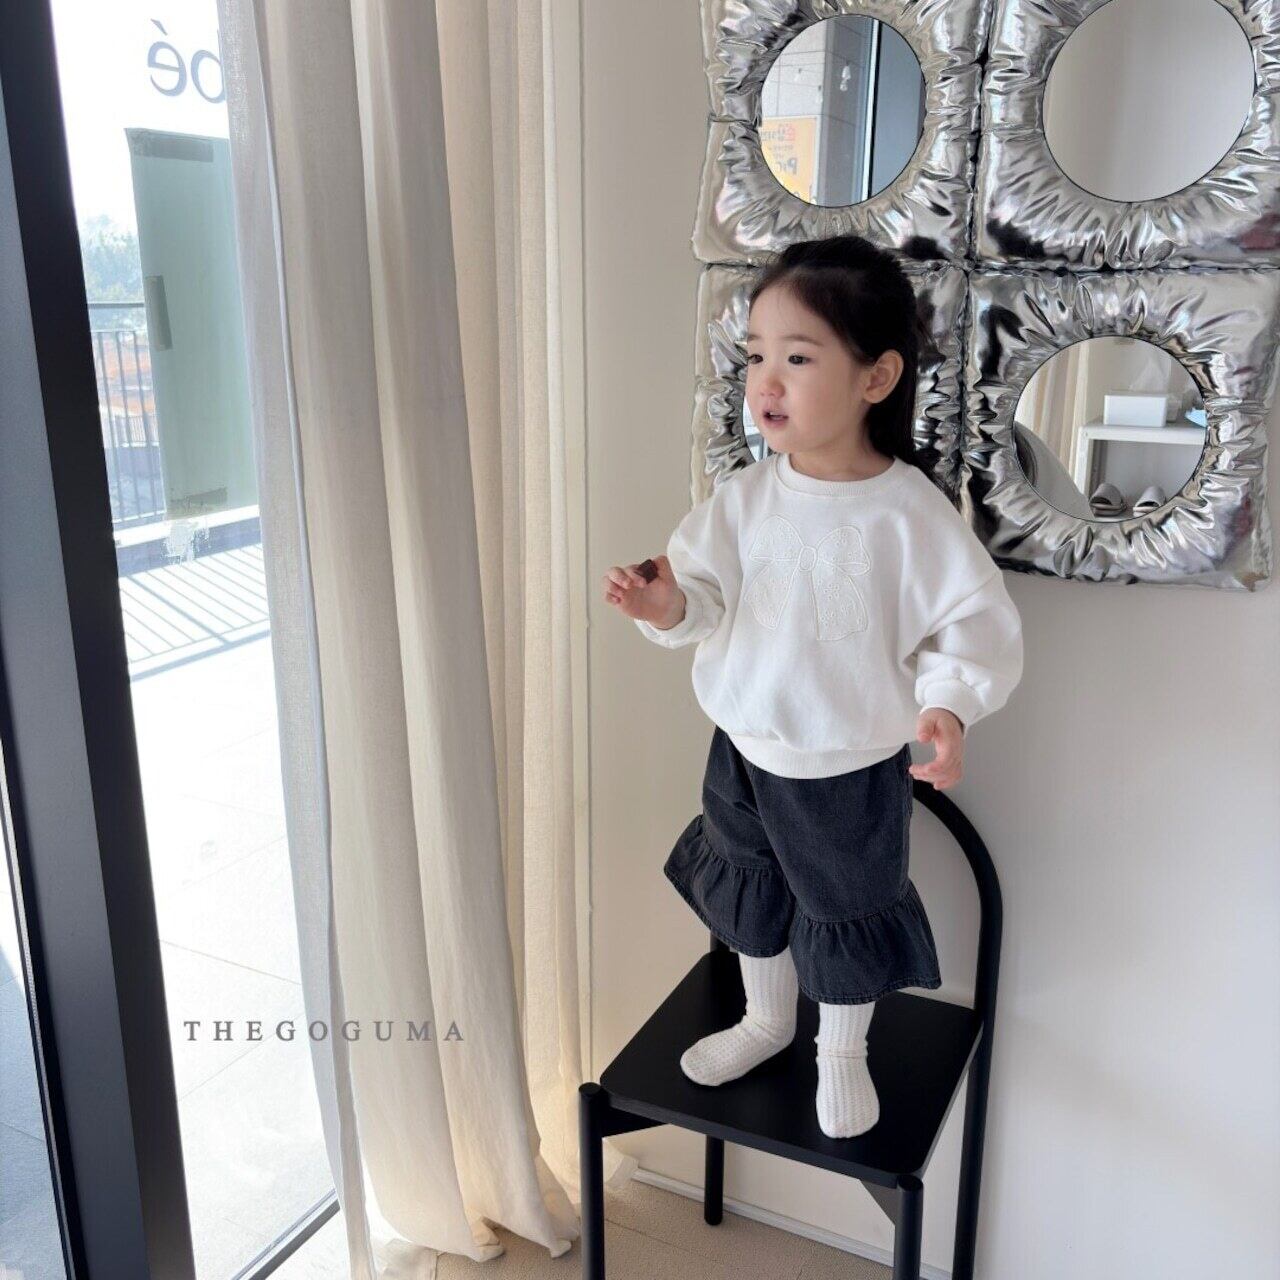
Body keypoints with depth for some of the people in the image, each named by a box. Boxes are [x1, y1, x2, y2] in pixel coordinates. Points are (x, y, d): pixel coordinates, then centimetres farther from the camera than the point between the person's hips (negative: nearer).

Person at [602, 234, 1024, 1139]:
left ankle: (843, 1052, 47)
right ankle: (766, 1021, 53)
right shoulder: (745, 497, -9)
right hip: (745, 748, 4)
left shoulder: (910, 512, -20)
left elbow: (974, 622, -15)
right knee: (751, 894, 25)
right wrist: (668, 604, -24)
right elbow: (707, 596, -3)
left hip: (855, 766, -4)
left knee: (847, 912, 18)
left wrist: (948, 703, -31)